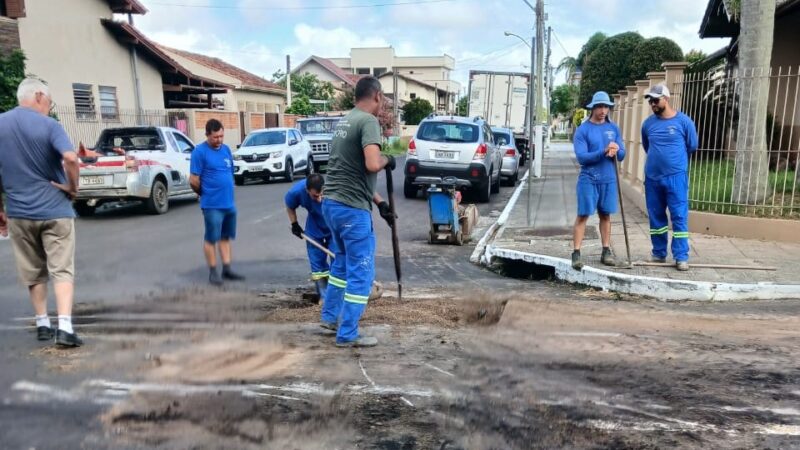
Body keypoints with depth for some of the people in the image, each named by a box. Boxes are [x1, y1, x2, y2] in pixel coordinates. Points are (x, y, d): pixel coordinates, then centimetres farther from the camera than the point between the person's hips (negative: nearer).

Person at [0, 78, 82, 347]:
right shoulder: (49, 125, -9)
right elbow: (70, 158, -26)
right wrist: (72, 188, -10)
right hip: (54, 209, -4)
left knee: (33, 272, 17)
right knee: (62, 270, -1)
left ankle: (42, 324, 23)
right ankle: (64, 328, -10)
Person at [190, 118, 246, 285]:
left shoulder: (226, 149, 8)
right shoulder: (199, 152, -10)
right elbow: (193, 180, -10)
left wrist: (227, 192, 13)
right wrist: (205, 194, 3)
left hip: (229, 203, 6)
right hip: (212, 205, -6)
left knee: (226, 237, 13)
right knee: (211, 238, 4)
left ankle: (227, 269, 21)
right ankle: (213, 272, 14)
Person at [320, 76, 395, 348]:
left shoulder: (345, 121, 17)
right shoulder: (368, 121, -12)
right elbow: (372, 165, -27)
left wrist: (379, 202, 23)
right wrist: (387, 160, -4)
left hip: (331, 202, 9)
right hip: (351, 208, -9)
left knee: (343, 262, 25)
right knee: (360, 272, 2)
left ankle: (330, 316, 37)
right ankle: (347, 335, 9)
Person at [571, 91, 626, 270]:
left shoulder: (614, 128, 8)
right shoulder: (583, 130, -5)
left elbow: (622, 154, 7)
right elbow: (581, 157, -14)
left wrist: (615, 151, -16)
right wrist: (604, 151, -23)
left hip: (609, 179, 4)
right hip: (588, 180, -4)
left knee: (606, 215, 11)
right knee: (583, 215, -4)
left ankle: (606, 251, 20)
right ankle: (576, 253, -3)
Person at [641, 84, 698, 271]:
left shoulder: (683, 121, -4)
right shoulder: (648, 123, 6)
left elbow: (692, 146, 6)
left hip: (676, 176, -4)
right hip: (652, 177, 4)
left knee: (679, 216, -4)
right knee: (656, 217, 10)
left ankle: (681, 257, 1)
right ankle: (658, 254, 21)